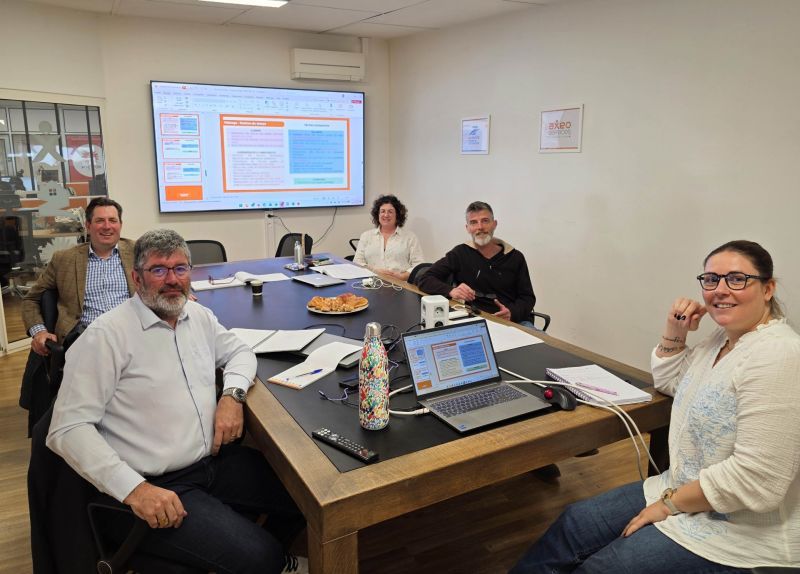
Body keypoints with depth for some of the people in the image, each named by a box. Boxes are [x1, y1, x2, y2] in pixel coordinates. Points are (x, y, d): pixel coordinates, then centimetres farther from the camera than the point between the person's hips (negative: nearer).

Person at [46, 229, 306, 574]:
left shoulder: (198, 316, 9)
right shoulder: (106, 335, -13)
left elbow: (240, 351, 22)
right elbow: (67, 429, -16)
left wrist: (233, 394, -1)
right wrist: (134, 488, -25)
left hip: (216, 460, 7)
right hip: (157, 485, -7)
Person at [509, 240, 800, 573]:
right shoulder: (726, 337, 5)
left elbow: (756, 480, -29)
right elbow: (669, 382, 20)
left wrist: (669, 504, -16)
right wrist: (675, 331, 1)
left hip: (739, 529, -9)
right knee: (574, 524, 5)